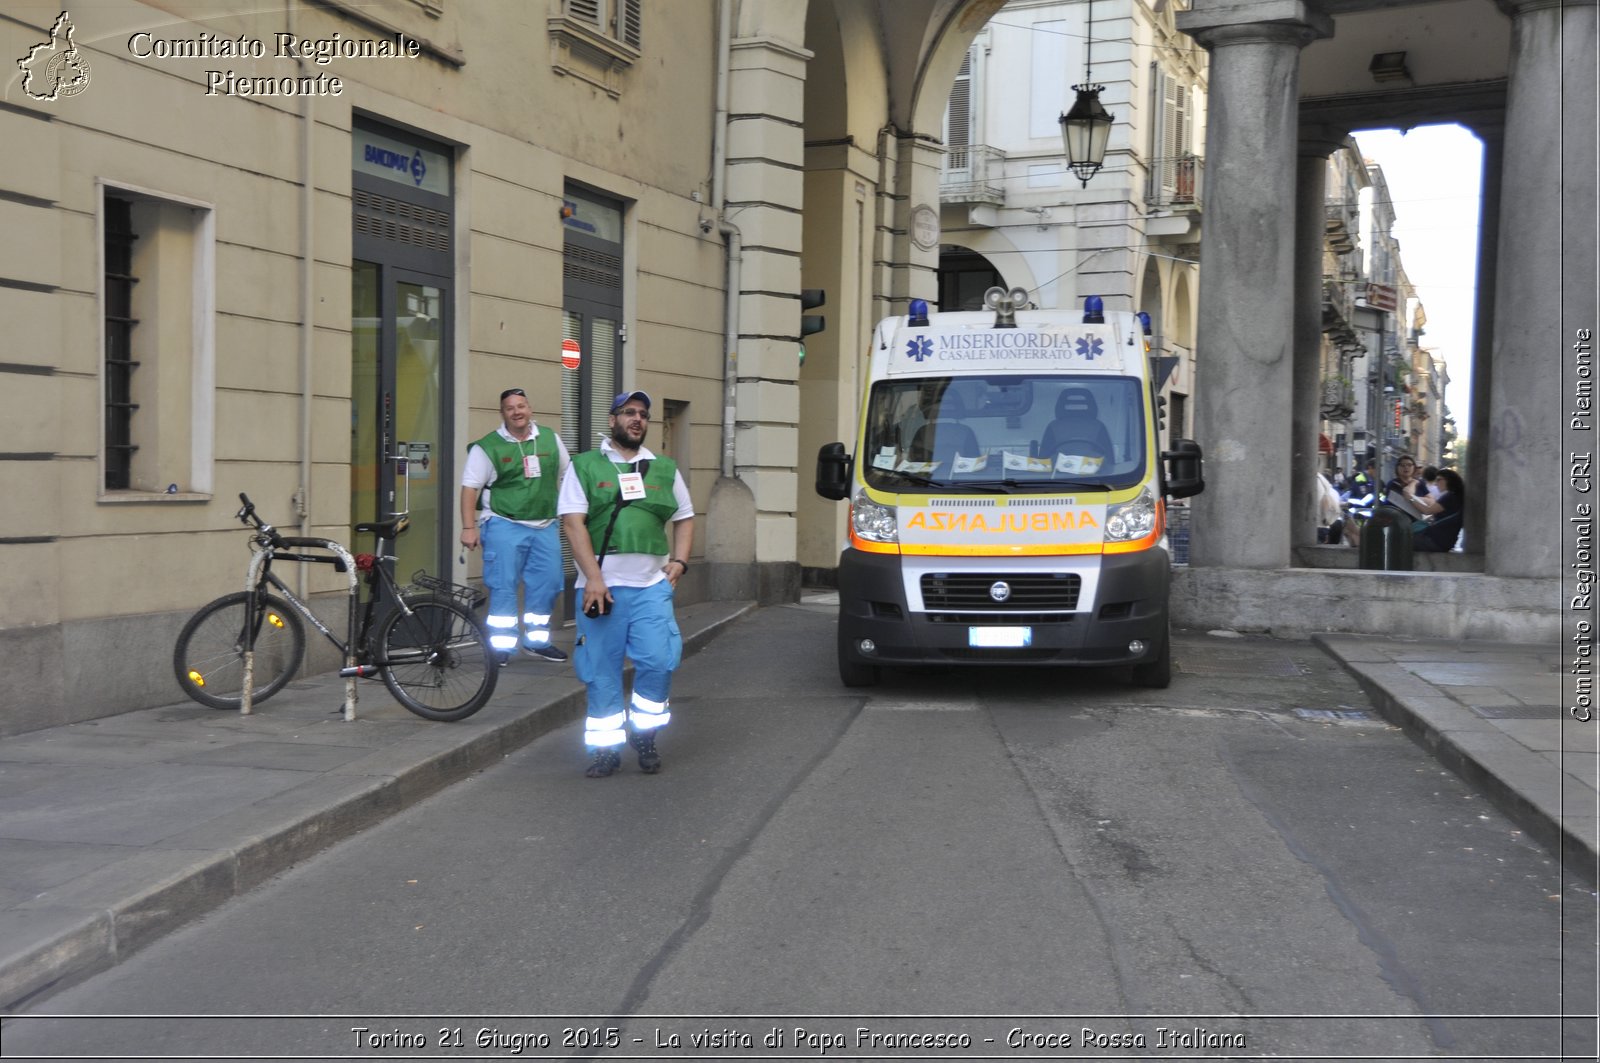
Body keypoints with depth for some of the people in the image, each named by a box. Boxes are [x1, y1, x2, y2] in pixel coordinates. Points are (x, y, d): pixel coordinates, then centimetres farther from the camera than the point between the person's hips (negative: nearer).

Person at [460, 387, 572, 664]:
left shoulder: (550, 440, 8)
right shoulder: (488, 447, -5)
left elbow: (566, 477, 18)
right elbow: (470, 488, -6)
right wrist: (469, 528, -13)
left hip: (545, 526, 4)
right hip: (504, 525, -4)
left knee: (547, 585, 6)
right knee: (503, 587, -4)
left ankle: (537, 641, 20)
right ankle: (500, 646, 4)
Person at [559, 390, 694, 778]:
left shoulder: (665, 469, 15)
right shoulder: (585, 466, 4)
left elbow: (684, 519, 22)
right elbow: (573, 523, -4)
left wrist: (679, 561, 5)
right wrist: (593, 578, -12)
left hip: (652, 585, 2)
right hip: (601, 584, -2)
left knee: (658, 660, -9)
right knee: (602, 670, 3)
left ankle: (644, 735, 12)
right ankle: (606, 748, 14)